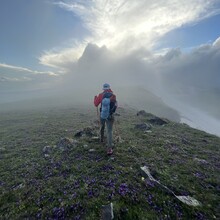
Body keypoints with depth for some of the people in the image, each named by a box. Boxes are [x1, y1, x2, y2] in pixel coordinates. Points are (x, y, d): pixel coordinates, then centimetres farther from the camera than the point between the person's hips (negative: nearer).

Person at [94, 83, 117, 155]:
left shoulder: (101, 95, -8)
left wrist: (95, 97, 21)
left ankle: (102, 139, 53)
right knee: (109, 131, -1)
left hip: (102, 115, 2)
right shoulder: (113, 96, -7)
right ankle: (109, 149, -9)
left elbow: (96, 104, 1)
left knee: (102, 127, 29)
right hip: (110, 117, -2)